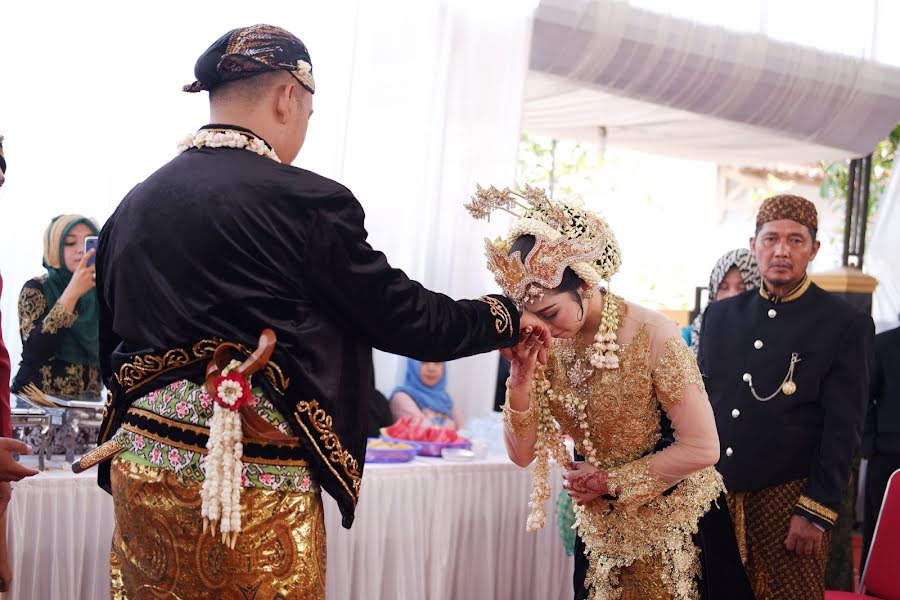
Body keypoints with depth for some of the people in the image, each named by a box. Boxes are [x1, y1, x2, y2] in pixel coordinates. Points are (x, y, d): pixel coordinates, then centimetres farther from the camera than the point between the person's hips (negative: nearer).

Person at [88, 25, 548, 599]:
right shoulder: (303, 201, -14)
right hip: (256, 484, -6)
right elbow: (402, 316, -7)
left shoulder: (133, 206, 4)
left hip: (139, 462, 6)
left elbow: (115, 350, 11)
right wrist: (506, 317, 10)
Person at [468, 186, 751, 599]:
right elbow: (522, 454, -7)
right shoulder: (544, 346, -8)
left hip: (673, 529, -4)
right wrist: (521, 378, -22)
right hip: (600, 529, 5)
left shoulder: (651, 335, -23)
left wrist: (611, 480, -14)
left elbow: (702, 448, -20)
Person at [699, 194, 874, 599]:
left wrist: (816, 512, -13)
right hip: (715, 493, 4)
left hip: (788, 500, -4)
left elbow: (843, 429, -8)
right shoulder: (720, 315, 9)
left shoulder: (847, 325, -4)